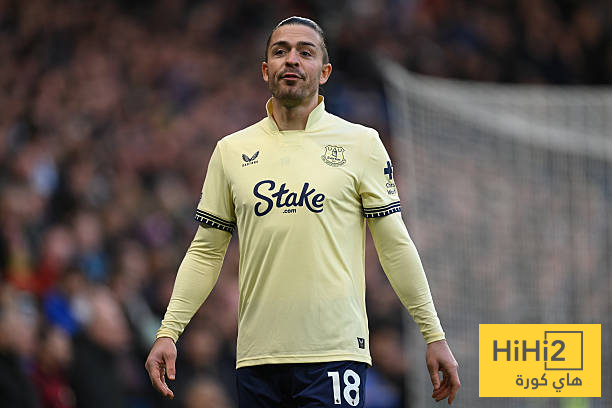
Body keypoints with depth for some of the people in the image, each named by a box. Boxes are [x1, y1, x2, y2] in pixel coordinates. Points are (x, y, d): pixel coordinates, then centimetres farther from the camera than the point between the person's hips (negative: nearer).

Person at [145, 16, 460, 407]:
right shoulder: (231, 151, 11)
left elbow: (395, 246, 5)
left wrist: (435, 335, 3)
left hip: (335, 354, -3)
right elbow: (206, 252, 14)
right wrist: (168, 333, 5)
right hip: (257, 356, 3)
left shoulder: (362, 144, 4)